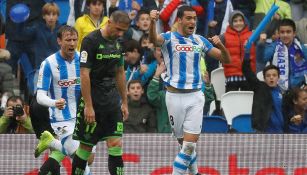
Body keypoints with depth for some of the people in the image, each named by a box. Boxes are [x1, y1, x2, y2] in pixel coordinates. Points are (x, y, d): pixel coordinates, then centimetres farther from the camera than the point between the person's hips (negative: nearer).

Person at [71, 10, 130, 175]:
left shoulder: (117, 43, 10)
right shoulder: (91, 41, -13)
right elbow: (84, 74, -17)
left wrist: (124, 102, 18)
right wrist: (88, 106, -20)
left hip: (112, 99, 6)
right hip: (93, 99, -6)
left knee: (116, 144, -2)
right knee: (86, 146, 2)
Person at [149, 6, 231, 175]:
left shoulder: (200, 40, 8)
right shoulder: (169, 38, -3)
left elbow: (226, 59, 10)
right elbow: (154, 39, -28)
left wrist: (220, 45, -12)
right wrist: (152, 22, -49)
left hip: (195, 96, 2)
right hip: (175, 96, -2)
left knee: (190, 143, -9)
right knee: (183, 141, 8)